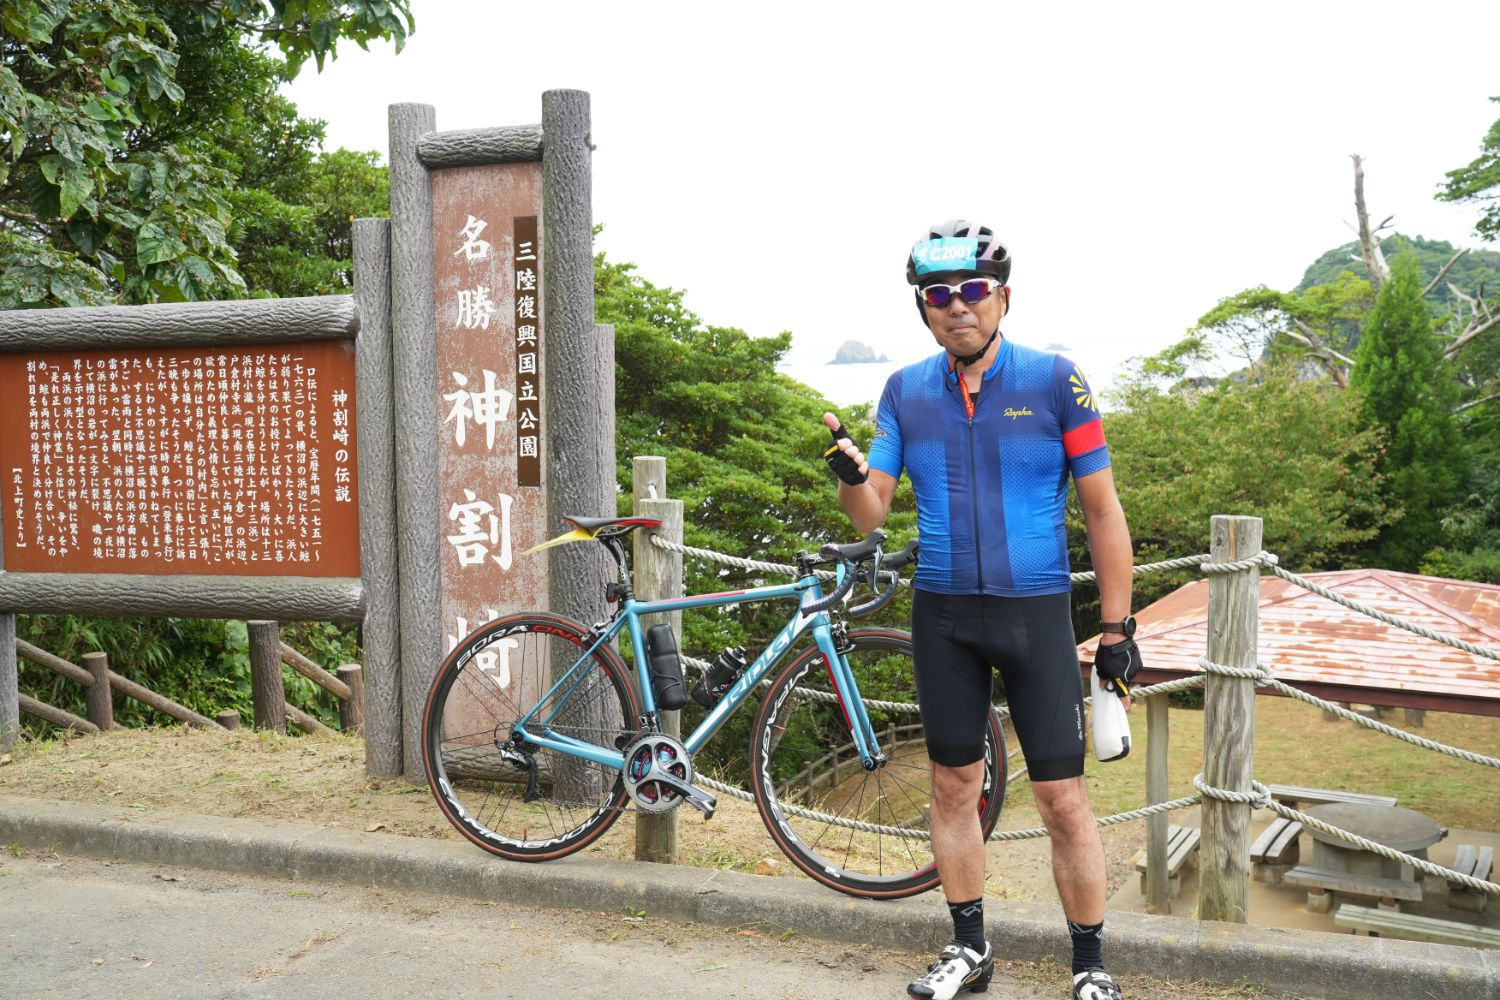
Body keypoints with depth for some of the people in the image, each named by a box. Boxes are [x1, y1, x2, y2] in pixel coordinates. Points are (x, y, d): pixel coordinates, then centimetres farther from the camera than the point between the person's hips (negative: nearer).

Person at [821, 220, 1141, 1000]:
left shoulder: (1054, 380, -6)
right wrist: (850, 474, -22)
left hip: (1036, 612, -3)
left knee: (1062, 798, -1)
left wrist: (1117, 629, -5)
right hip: (942, 613, 3)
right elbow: (870, 515, 1)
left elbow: (1102, 509, -3)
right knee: (954, 784, 12)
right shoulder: (905, 391, 3)